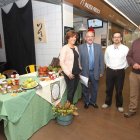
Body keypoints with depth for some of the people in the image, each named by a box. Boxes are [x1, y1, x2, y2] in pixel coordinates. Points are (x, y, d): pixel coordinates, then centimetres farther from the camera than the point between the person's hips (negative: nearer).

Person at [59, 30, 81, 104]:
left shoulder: (76, 47, 10)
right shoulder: (65, 48, -11)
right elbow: (61, 62, -16)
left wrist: (80, 70, 12)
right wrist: (68, 73, -18)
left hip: (76, 72, 7)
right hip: (69, 73, -6)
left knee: (74, 90, 15)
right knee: (70, 90, 3)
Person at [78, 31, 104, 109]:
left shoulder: (98, 47, 1)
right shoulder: (80, 47, -6)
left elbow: (101, 60, 1)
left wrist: (101, 71, -2)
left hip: (95, 72, 2)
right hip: (84, 72, -1)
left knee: (95, 88, 16)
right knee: (85, 89, 15)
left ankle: (93, 101, 39)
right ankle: (86, 102, 37)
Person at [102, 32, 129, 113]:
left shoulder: (125, 48, -8)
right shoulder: (108, 48, 0)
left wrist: (124, 67, 4)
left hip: (120, 72, -2)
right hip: (110, 71, 2)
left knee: (119, 90, 11)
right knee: (109, 89, 14)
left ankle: (119, 105, 32)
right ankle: (108, 103, 34)